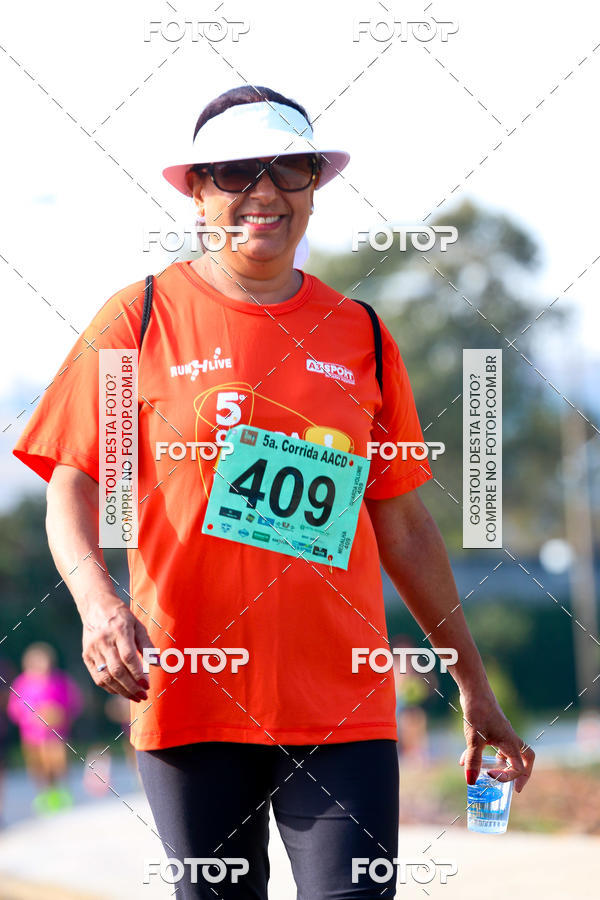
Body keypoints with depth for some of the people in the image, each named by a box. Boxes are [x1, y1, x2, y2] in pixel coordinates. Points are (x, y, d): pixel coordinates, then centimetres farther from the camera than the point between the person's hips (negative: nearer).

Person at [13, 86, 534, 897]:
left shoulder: (361, 337, 12)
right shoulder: (142, 319, 5)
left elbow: (404, 527, 17)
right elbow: (73, 487, 0)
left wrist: (474, 686, 16)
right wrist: (98, 603, -20)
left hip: (342, 703, 1)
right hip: (190, 696, -1)